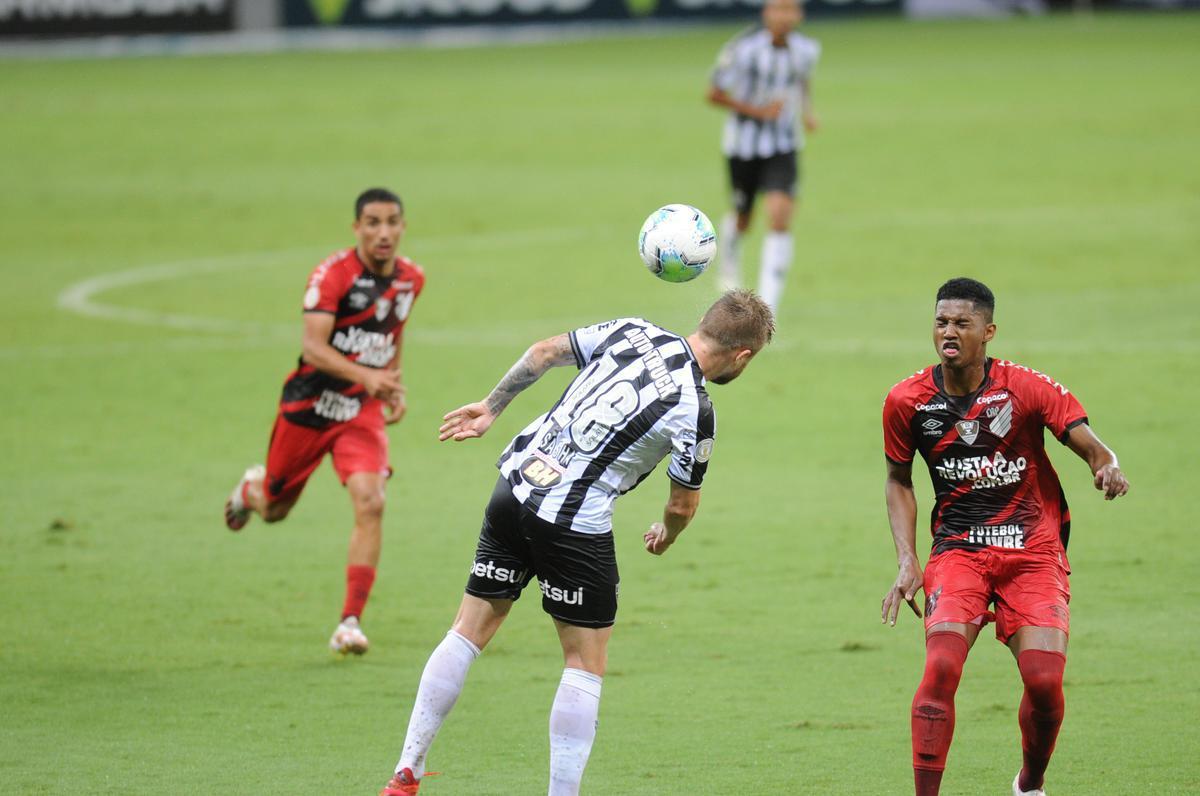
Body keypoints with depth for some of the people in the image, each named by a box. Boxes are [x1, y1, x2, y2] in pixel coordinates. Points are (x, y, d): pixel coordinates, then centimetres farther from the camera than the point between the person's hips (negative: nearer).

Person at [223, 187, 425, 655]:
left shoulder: (411, 279, 0)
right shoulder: (334, 274, -19)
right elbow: (313, 347, -28)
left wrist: (394, 388, 14)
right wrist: (366, 375, -41)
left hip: (364, 411, 3)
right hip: (309, 405, -3)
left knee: (370, 503, -20)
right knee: (273, 508, 13)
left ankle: (350, 624, -15)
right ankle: (252, 489, 54)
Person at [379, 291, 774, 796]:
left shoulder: (633, 333, 4)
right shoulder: (696, 411, -11)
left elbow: (545, 351, 13)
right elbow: (684, 505, 1)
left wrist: (490, 408, 24)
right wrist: (666, 536, 24)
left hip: (515, 487, 6)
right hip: (576, 524, -6)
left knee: (468, 633, 14)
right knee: (585, 665, 8)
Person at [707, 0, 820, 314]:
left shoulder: (806, 50, -5)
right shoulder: (744, 49, -18)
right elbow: (714, 93, -11)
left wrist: (807, 111, 5)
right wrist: (757, 111, -19)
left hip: (783, 149, 1)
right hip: (743, 144, -1)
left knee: (780, 219, -17)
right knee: (742, 219, 15)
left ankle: (768, 305, -15)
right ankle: (729, 256, 55)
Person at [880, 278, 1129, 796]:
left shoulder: (1028, 388, -9)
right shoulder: (907, 401, -2)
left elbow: (1092, 447, -12)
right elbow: (899, 481, 13)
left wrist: (1108, 469, -37)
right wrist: (907, 562, 1)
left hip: (1033, 549, -1)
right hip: (957, 551, 1)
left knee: (1044, 680, -13)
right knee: (941, 666, -23)